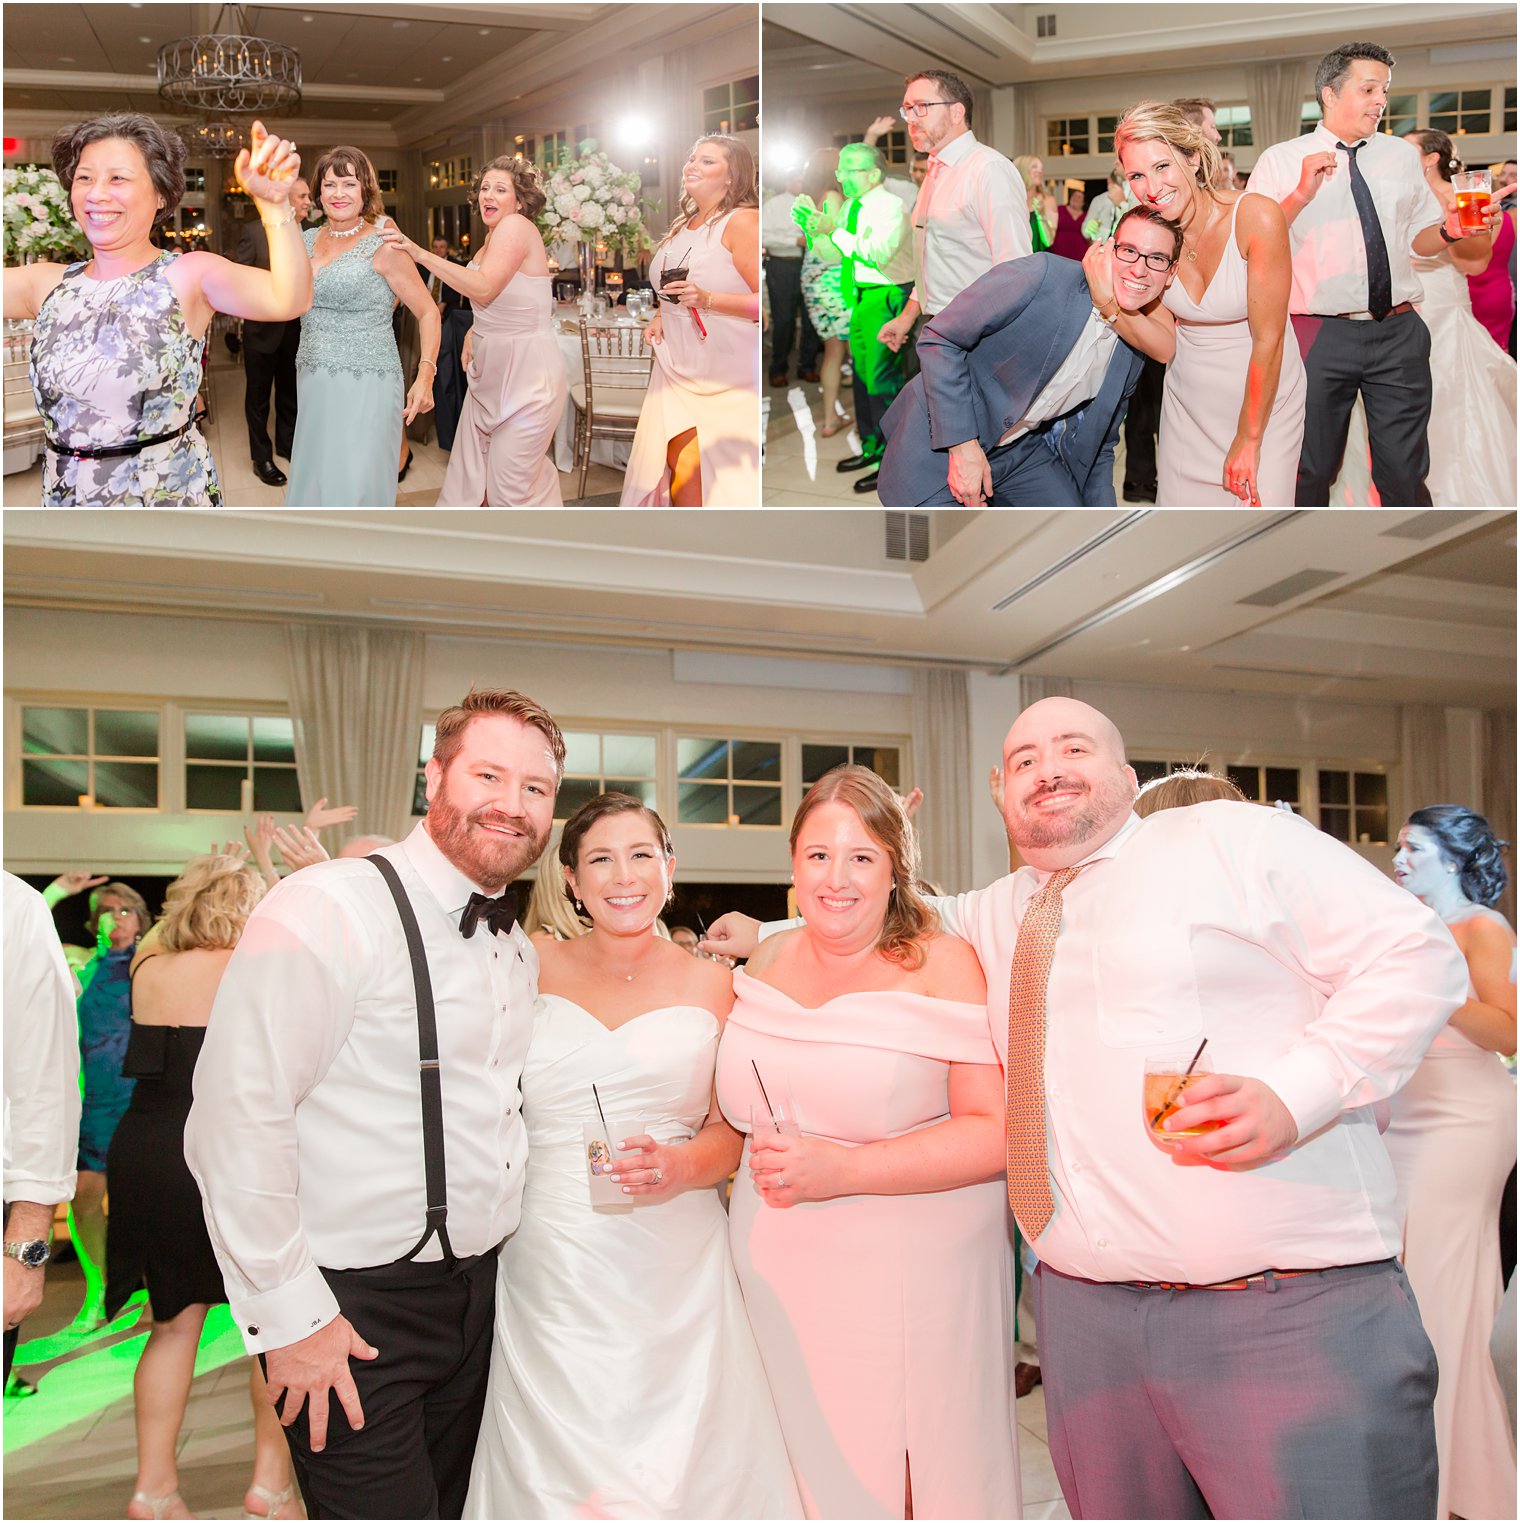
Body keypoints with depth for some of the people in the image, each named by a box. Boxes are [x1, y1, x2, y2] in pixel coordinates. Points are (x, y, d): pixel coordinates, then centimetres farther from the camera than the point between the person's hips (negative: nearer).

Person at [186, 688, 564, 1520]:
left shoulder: (520, 948, 9)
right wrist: (289, 1315, -19)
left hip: (473, 1288, 8)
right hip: (353, 1309, -8)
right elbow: (236, 1119, -21)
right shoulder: (328, 909, -18)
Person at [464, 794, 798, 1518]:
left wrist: (683, 1166, -14)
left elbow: (736, 1126, 7)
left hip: (675, 1267, 0)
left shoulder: (710, 984, 4)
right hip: (550, 1269, 0)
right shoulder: (530, 967, 4)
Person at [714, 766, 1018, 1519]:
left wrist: (841, 1169, -20)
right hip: (782, 1288, 4)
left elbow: (998, 1132, -15)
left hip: (911, 1288, -4)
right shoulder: (769, 959, 7)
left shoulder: (944, 965, -8)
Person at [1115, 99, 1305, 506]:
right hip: (1188, 406, 4)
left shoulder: (1257, 217, -21)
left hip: (1263, 402, -4)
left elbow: (1267, 340, -18)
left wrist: (1248, 440, -14)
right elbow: (1165, 346, -6)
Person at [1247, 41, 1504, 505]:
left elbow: (1417, 239, 19)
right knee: (1310, 472, 6)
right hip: (1320, 336, -3)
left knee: (1406, 474, 5)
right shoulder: (1280, 161, 2)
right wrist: (1301, 195, -21)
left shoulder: (1401, 155, 16)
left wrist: (1449, 230, -2)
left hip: (1399, 333, 3)